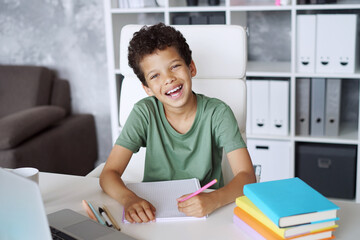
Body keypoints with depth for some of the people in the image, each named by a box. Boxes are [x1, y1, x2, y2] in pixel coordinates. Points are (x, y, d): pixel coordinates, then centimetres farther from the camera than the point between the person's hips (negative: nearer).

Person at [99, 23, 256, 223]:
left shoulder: (217, 113, -10)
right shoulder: (145, 113, -8)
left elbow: (247, 175, -16)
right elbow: (109, 173, -11)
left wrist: (214, 200, -36)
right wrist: (129, 198, -32)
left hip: (207, 214, 1)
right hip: (154, 212, -1)